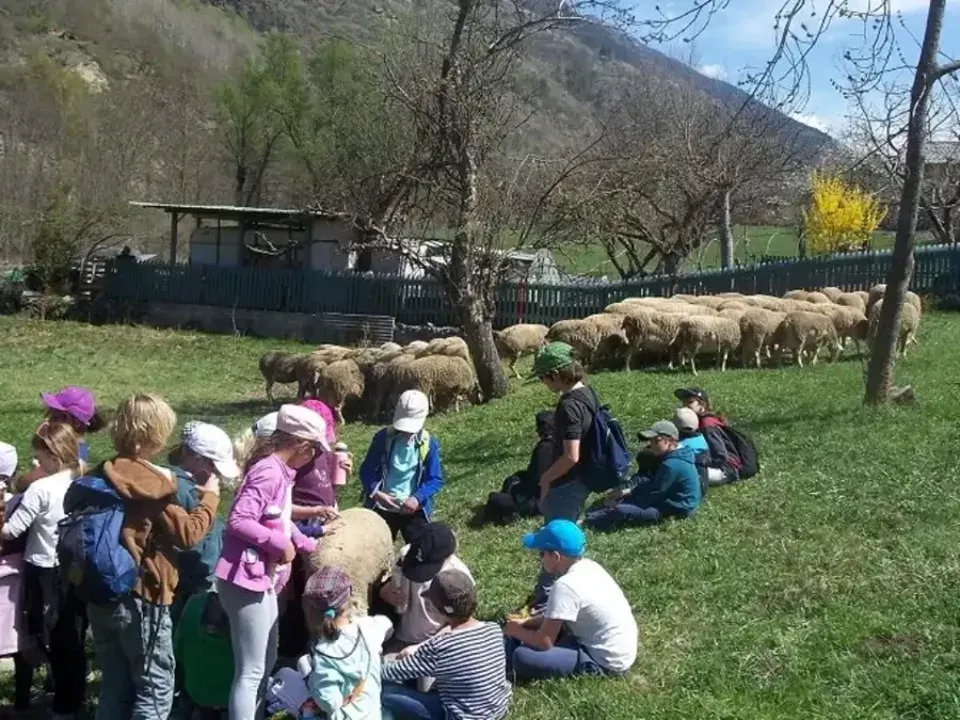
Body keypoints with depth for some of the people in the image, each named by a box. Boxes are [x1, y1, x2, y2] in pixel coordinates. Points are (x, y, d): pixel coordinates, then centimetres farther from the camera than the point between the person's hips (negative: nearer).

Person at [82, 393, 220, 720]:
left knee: (115, 689, 15)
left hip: (100, 597, 7)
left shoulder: (101, 477, 6)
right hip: (140, 599, -7)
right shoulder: (154, 483, -14)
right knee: (155, 690, 2)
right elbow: (188, 534, -11)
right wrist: (210, 496, 4)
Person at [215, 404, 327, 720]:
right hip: (246, 580, -11)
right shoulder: (269, 472, -19)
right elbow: (238, 521, -27)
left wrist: (310, 546, 29)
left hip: (263, 579, 11)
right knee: (251, 671, -5)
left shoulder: (281, 471, 12)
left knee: (266, 662, 21)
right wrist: (282, 543, -19)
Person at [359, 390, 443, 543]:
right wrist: (375, 492, -20)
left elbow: (436, 479, -6)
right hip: (383, 507, 0)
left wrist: (417, 498, -22)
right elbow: (366, 470, -2)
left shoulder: (429, 444, -6)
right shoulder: (383, 437, -5)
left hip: (413, 509, 0)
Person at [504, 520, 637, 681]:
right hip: (616, 651, 10)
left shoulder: (566, 585, -23)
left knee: (521, 657, -22)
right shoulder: (589, 567, 4)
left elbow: (545, 642, -19)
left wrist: (516, 631, -1)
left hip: (605, 661, -10)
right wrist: (524, 624, 9)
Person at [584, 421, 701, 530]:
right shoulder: (677, 456, 6)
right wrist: (626, 491, 1)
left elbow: (653, 494, -20)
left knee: (621, 511, -23)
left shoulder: (671, 465, -26)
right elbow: (652, 483, 11)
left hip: (672, 510, -11)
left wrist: (618, 503, -12)